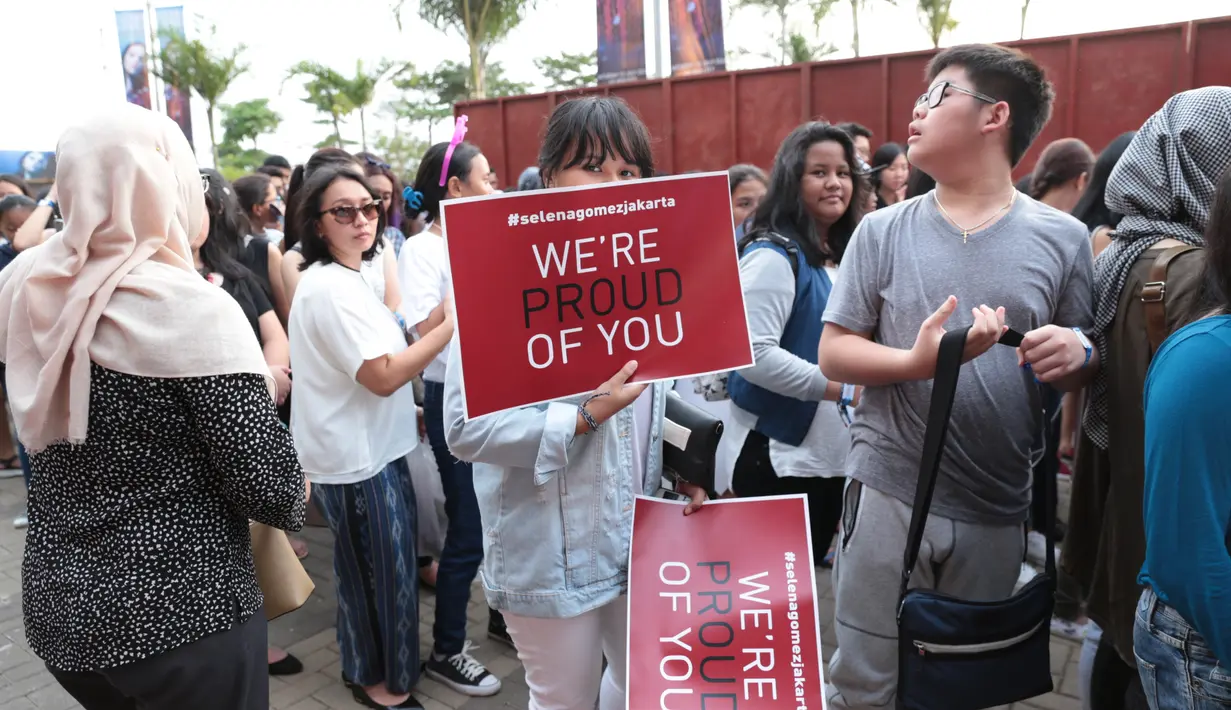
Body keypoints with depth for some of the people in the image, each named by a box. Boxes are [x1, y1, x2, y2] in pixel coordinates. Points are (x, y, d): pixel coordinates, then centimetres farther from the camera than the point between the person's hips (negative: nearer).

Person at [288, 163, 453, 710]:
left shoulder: (343, 277, 10)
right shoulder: (331, 288, -23)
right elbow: (383, 376, -27)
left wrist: (403, 411, 21)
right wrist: (452, 325, -25)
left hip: (367, 447, 10)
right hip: (358, 457, -10)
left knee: (366, 568, 22)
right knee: (381, 571, 6)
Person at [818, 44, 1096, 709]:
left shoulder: (1062, 238, 0)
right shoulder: (882, 231, -1)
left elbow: (1083, 369, 7)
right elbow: (833, 354, -3)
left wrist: (1076, 355, -17)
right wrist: (917, 360, -21)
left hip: (998, 507, 1)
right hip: (889, 494, -1)